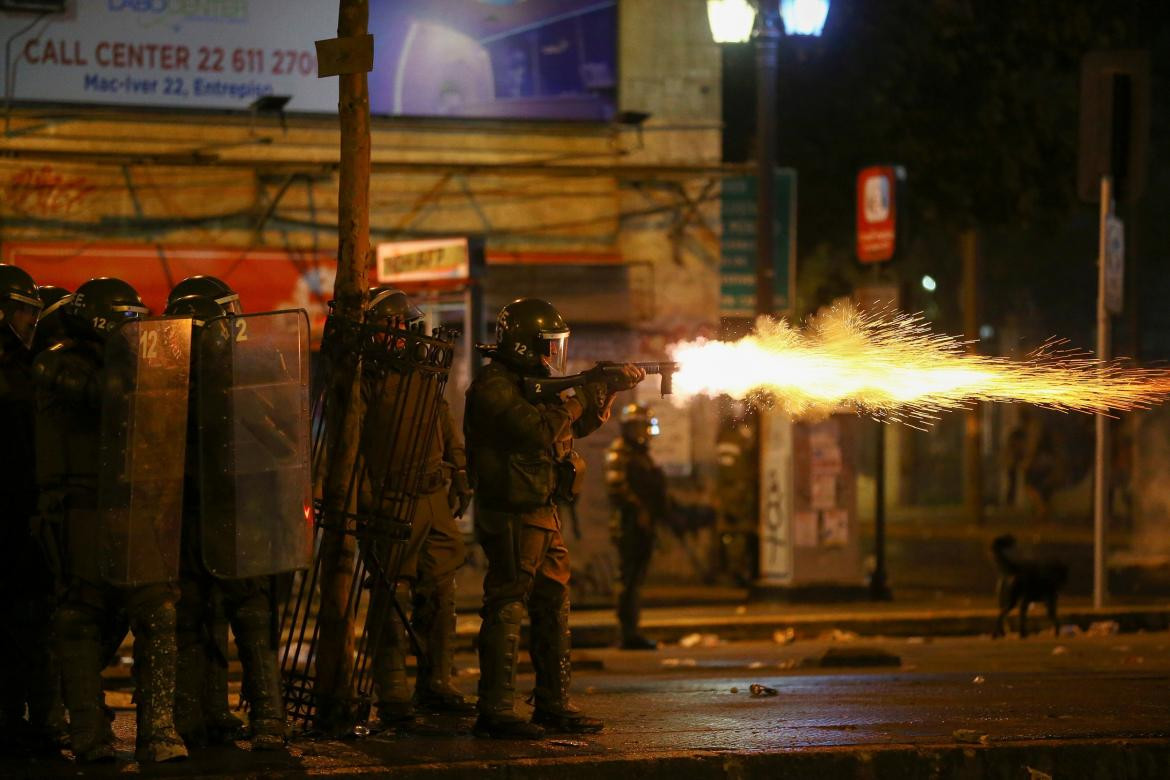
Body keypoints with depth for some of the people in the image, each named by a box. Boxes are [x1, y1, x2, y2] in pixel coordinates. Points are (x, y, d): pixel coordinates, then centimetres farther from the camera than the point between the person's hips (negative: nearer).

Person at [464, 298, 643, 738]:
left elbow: (578, 424, 22)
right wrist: (580, 395, -15)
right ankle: (495, 713, -8)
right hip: (510, 516, -10)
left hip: (542, 515, 10)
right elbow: (540, 429, -26)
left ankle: (554, 705, 16)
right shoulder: (494, 388, -14)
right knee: (506, 608, -9)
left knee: (554, 608, 11)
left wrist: (610, 390, 8)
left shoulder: (531, 383, 17)